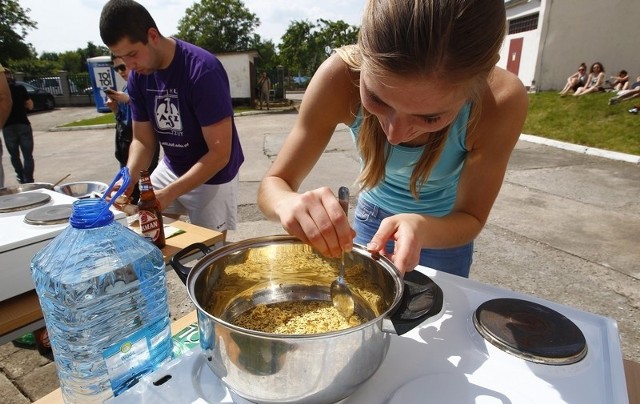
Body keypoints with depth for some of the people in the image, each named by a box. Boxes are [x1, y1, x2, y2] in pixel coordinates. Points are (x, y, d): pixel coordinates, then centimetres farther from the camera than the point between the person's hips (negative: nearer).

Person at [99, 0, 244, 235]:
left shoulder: (203, 71, -25)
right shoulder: (138, 76, -5)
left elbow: (220, 154, -26)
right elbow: (143, 140, 1)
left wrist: (170, 193, -31)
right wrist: (129, 179, -18)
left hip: (212, 177, -6)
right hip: (170, 169, 6)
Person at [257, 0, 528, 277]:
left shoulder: (502, 101, -32)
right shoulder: (341, 76, -32)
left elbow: (471, 218, -21)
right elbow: (272, 185, -25)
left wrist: (423, 229, -43)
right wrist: (290, 203, -48)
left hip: (445, 226, 0)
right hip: (372, 219, 1)